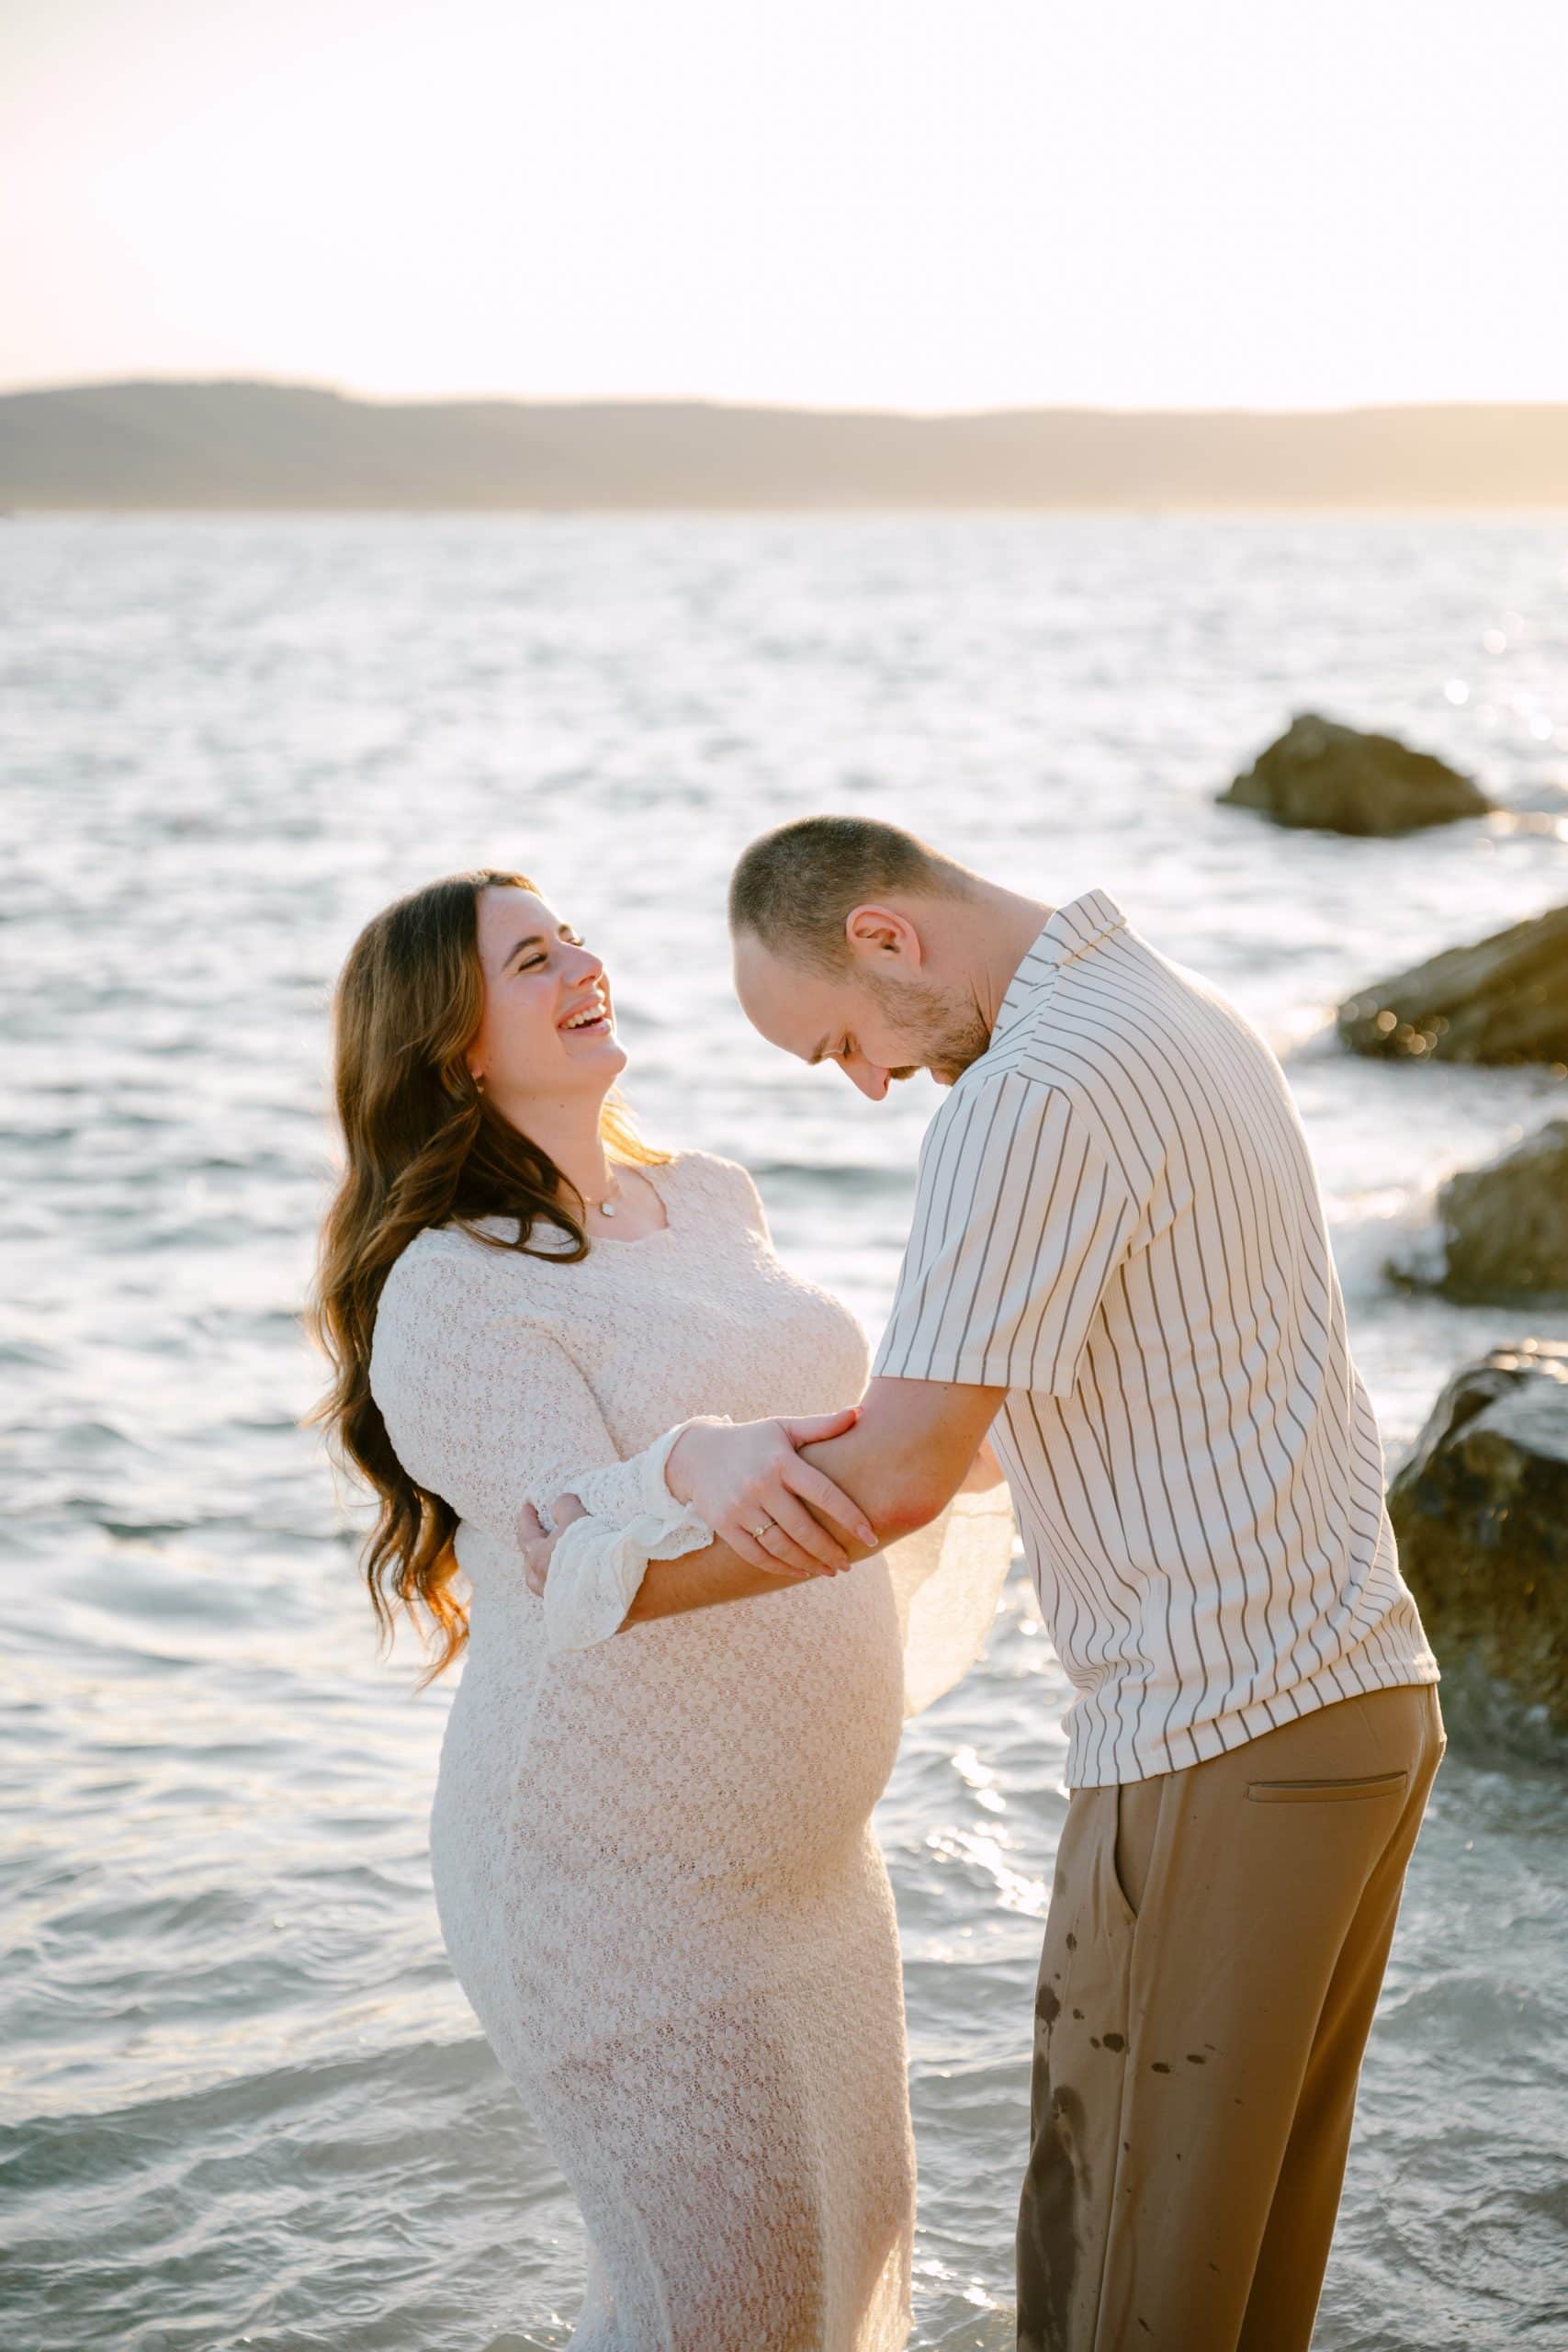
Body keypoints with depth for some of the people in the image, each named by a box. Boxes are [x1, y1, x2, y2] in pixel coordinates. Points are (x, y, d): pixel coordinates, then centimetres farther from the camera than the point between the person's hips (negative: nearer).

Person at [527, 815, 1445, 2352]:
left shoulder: (1029, 1097, -18)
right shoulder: (1190, 1015, 14)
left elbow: (893, 1482, -21)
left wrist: (615, 1579, -9)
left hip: (1219, 1753, -10)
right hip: (1368, 1699, 10)